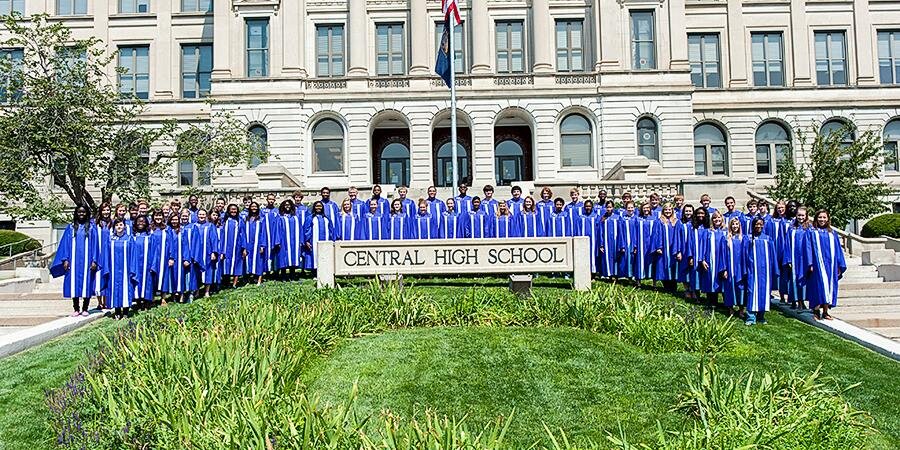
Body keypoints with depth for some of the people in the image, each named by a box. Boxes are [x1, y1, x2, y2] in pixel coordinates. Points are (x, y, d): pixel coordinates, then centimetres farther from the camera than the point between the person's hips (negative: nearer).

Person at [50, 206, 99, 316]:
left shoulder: (91, 228, 6)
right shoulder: (70, 228, 10)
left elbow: (95, 245, 2)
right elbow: (65, 244, 6)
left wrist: (94, 261, -6)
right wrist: (65, 259, -4)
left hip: (86, 261, -1)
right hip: (74, 261, 1)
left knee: (86, 284, 0)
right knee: (74, 284, 2)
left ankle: (85, 308, 8)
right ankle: (76, 309, 9)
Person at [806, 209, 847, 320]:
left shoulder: (833, 234, 14)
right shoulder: (812, 232, 3)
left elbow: (838, 250, 13)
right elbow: (809, 249, -4)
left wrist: (840, 266, 7)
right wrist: (810, 264, -12)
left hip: (831, 265, 4)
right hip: (818, 265, -4)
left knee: (829, 287, 4)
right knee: (819, 286, -8)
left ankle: (825, 312, 10)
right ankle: (816, 311, -2)